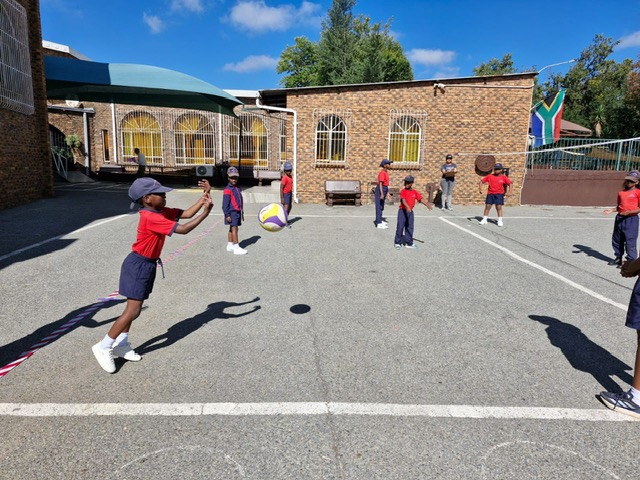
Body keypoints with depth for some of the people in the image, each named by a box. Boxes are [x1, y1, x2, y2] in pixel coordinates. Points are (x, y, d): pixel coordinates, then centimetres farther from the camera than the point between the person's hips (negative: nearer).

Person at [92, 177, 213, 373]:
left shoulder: (161, 212, 2)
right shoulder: (151, 218, -26)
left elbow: (185, 214, 2)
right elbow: (183, 229, -29)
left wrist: (202, 200, -10)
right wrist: (205, 213, -25)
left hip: (147, 264, 10)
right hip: (139, 265, -10)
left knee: (133, 309, 17)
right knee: (133, 311, -5)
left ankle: (121, 345, 29)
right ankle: (104, 347, 10)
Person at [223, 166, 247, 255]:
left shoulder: (238, 188, 15)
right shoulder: (228, 190, -11)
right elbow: (225, 204, -14)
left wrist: (242, 212, 23)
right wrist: (227, 215, -19)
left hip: (237, 212, 8)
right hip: (232, 212, -8)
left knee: (232, 229, 15)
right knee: (234, 229, -10)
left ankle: (230, 246, 23)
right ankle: (236, 248, -12)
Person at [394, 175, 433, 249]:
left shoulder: (415, 192, 6)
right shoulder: (403, 191, -7)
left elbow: (421, 199, -5)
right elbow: (403, 200, -22)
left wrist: (427, 204, -22)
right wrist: (407, 207, -39)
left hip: (410, 212, 4)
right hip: (402, 211, -4)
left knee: (410, 227, 9)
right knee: (400, 227, -4)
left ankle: (409, 243, 19)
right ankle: (398, 243, 5)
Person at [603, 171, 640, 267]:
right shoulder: (621, 192, 12)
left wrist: (629, 212, -23)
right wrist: (611, 210, 3)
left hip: (631, 219, -6)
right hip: (619, 218, 7)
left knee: (630, 241, -6)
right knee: (616, 239, 14)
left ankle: (631, 261, 3)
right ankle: (618, 258, 29)